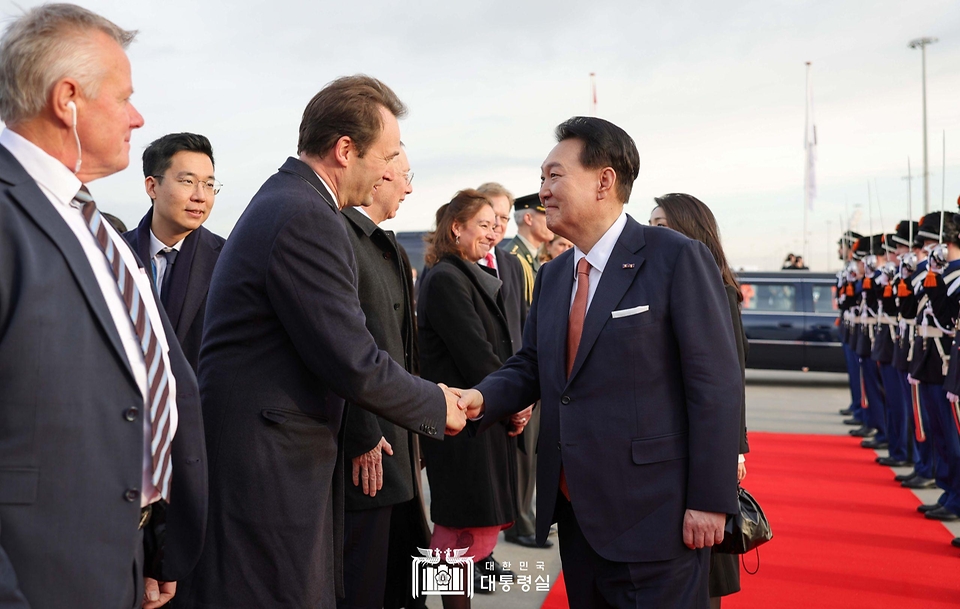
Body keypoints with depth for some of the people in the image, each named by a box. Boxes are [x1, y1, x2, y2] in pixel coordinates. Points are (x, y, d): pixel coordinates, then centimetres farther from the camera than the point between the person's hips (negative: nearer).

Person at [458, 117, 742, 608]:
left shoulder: (678, 259, -10)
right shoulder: (551, 277, 12)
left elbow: (716, 386, -12)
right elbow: (530, 366, 15)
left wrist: (709, 501, -14)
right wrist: (483, 398, -7)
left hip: (652, 516, -7)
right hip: (574, 515, 7)